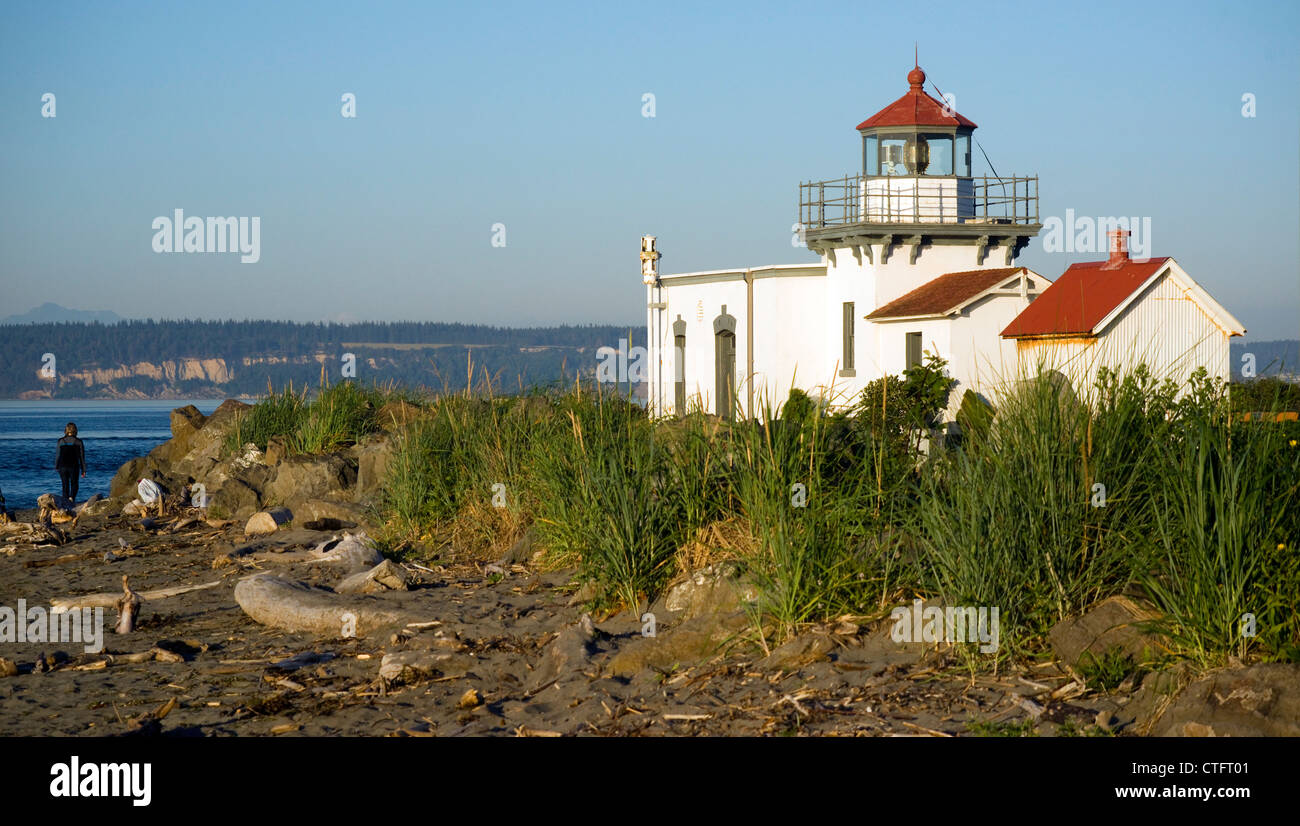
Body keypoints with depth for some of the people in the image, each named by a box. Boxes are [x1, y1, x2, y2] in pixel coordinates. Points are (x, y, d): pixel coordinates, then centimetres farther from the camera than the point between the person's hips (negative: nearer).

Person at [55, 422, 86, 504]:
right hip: (74, 467, -1)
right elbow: (82, 457, -1)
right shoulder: (78, 442, -4)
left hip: (63, 467, 1)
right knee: (74, 485, 13)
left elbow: (58, 455, 1)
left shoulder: (61, 441, -2)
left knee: (65, 486, 11)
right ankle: (72, 497, -13)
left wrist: (56, 467, 11)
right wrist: (83, 470, 4)